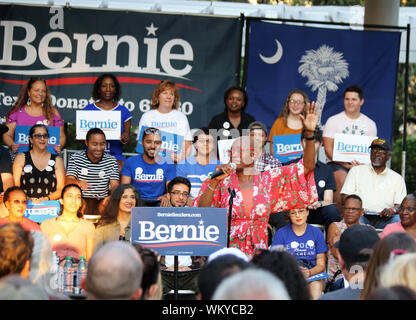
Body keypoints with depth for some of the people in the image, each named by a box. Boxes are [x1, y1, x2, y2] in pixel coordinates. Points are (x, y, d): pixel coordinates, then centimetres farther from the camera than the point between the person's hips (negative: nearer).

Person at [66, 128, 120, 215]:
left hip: (102, 201, 2)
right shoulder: (75, 158, 3)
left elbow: (114, 185, -2)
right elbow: (68, 181, -7)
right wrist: (77, 183, -32)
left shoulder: (111, 161, 7)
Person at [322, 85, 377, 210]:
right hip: (337, 164, -2)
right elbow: (328, 149, -2)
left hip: (362, 165, 2)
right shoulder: (333, 121, 5)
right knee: (343, 180, -35)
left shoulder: (370, 124, 14)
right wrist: (346, 164, -16)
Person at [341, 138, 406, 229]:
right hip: (361, 216, -1)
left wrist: (392, 210, -17)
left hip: (384, 218, 1)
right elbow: (345, 196, 8)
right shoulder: (356, 171, 17)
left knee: (399, 221, -31)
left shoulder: (397, 178, 18)